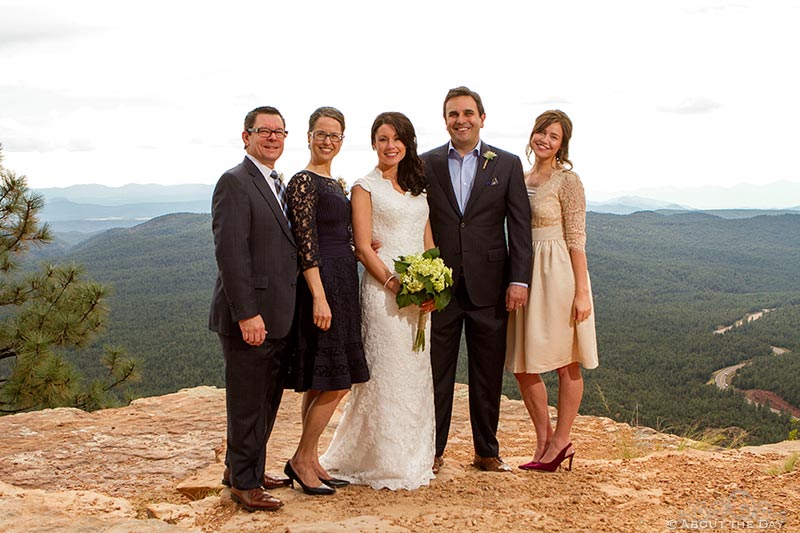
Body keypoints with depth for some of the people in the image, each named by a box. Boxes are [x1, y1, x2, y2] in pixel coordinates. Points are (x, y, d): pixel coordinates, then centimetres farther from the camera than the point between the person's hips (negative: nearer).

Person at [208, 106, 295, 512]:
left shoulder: (278, 185, 17)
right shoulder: (235, 182, -12)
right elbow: (230, 252, -19)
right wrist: (247, 314, -24)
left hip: (278, 317, 9)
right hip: (249, 317, -9)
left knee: (268, 399, 19)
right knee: (247, 403, 3)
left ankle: (244, 468, 34)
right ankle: (243, 483, 17)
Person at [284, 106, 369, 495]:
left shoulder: (335, 184, 17)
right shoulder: (304, 181, -10)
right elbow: (306, 244, -17)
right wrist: (319, 297, -21)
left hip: (342, 284, 9)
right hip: (320, 283, -9)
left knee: (321, 384, 11)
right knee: (333, 384, -7)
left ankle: (311, 460, 19)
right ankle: (301, 460, 6)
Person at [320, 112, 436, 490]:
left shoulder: (416, 186, 16)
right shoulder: (366, 187, -1)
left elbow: (428, 241, 15)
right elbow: (364, 248, -7)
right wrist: (395, 285, -17)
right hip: (382, 288, -6)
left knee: (416, 373, 9)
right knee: (387, 373, -4)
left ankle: (414, 458, 22)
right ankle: (385, 464, 9)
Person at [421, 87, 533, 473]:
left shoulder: (507, 165, 5)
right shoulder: (426, 164, 6)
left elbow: (520, 227, 2)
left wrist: (519, 280, -6)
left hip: (488, 286, 0)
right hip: (440, 285, 0)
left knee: (488, 374, 9)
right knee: (437, 372, 6)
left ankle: (487, 451, 22)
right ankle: (433, 451, 19)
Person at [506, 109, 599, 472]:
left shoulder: (567, 180, -7)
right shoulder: (522, 179, 13)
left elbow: (576, 238, -11)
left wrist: (581, 291, -16)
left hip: (558, 274, -7)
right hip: (525, 275, 7)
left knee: (566, 363, 3)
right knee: (521, 364, 7)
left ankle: (560, 441, 15)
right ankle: (543, 440, 20)